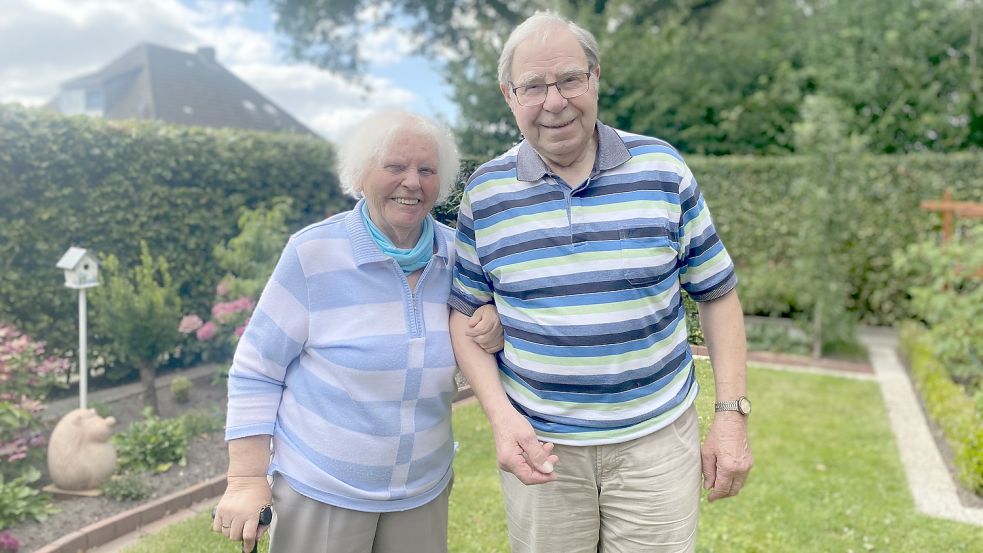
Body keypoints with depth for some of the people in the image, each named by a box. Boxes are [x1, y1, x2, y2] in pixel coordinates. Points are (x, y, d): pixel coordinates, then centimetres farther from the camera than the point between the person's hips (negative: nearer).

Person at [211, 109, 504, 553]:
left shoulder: (457, 255, -5)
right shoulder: (313, 253, -16)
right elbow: (255, 373, -10)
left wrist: (495, 330, -13)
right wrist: (247, 480, -12)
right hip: (319, 492, -3)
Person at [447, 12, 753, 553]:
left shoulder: (663, 169, -4)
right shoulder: (484, 193, -3)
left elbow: (717, 293, 2)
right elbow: (466, 311, 2)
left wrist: (732, 413, -2)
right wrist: (500, 416, -10)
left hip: (656, 439, 0)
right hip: (538, 445, 1)